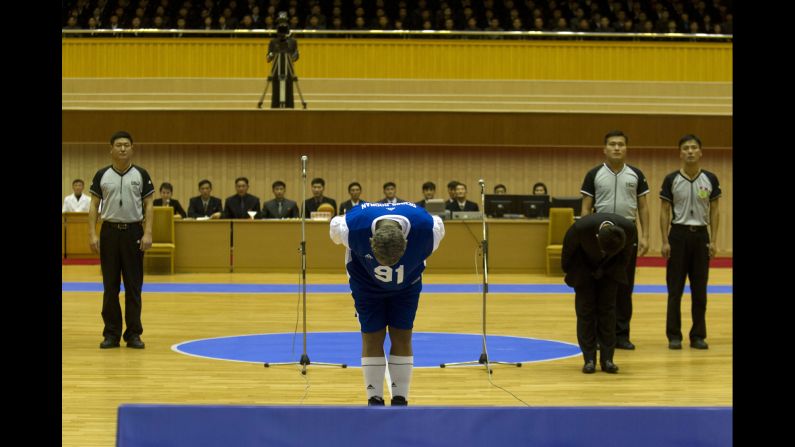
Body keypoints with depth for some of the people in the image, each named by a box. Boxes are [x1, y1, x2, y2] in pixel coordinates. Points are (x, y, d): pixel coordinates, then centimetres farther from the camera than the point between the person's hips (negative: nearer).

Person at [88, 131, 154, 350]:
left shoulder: (141, 174, 2)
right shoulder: (102, 175, 3)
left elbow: (148, 206, 1)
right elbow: (94, 206, 4)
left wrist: (148, 233, -9)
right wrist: (92, 234, -5)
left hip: (133, 231, 0)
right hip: (109, 231, 1)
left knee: (133, 286, 2)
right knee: (110, 286, 3)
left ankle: (133, 334, 8)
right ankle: (111, 334, 10)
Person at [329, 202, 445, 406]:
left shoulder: (427, 230, -38)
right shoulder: (352, 227, -39)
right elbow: (335, 226, -13)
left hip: (407, 284, 1)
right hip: (366, 283, -1)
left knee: (402, 337, -1)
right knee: (372, 337, -5)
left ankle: (400, 401, 6)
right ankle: (374, 401, 3)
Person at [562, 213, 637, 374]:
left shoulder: (629, 228, -33)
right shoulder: (581, 227, -39)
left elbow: (627, 250, -8)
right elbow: (568, 246, -15)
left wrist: (619, 269, 5)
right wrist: (568, 270, 0)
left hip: (609, 270, 1)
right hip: (584, 269, -1)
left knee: (607, 310, -3)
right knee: (585, 310, -5)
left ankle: (607, 359, 1)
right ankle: (589, 359, 0)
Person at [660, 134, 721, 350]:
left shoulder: (710, 179, 2)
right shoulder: (671, 179, -2)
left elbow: (714, 211, 5)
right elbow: (664, 211, 0)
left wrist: (713, 241, -1)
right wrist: (665, 241, -7)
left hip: (701, 235, 1)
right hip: (678, 234, -1)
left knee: (700, 290, 5)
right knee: (675, 289, 1)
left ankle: (698, 336, 13)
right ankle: (674, 336, 7)